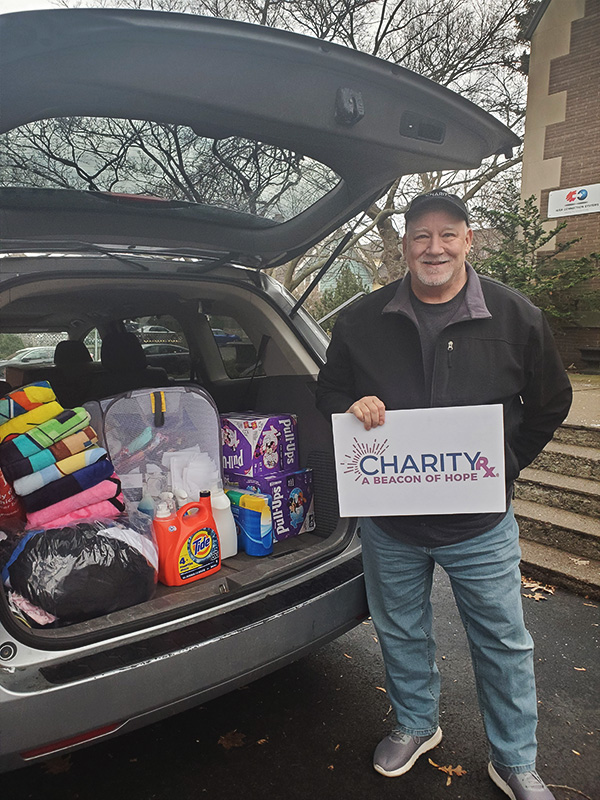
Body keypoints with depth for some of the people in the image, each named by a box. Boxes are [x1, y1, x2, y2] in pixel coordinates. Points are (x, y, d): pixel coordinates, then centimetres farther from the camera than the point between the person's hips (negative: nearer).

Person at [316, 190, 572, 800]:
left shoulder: (515, 316, -5)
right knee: (400, 633, 20)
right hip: (389, 523, 2)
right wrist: (351, 406, -14)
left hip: (481, 524, -1)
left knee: (503, 642, 14)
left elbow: (550, 404, 6)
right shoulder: (361, 320, -4)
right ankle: (416, 725, 49)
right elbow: (328, 390, 8)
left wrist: (504, 466, 2)